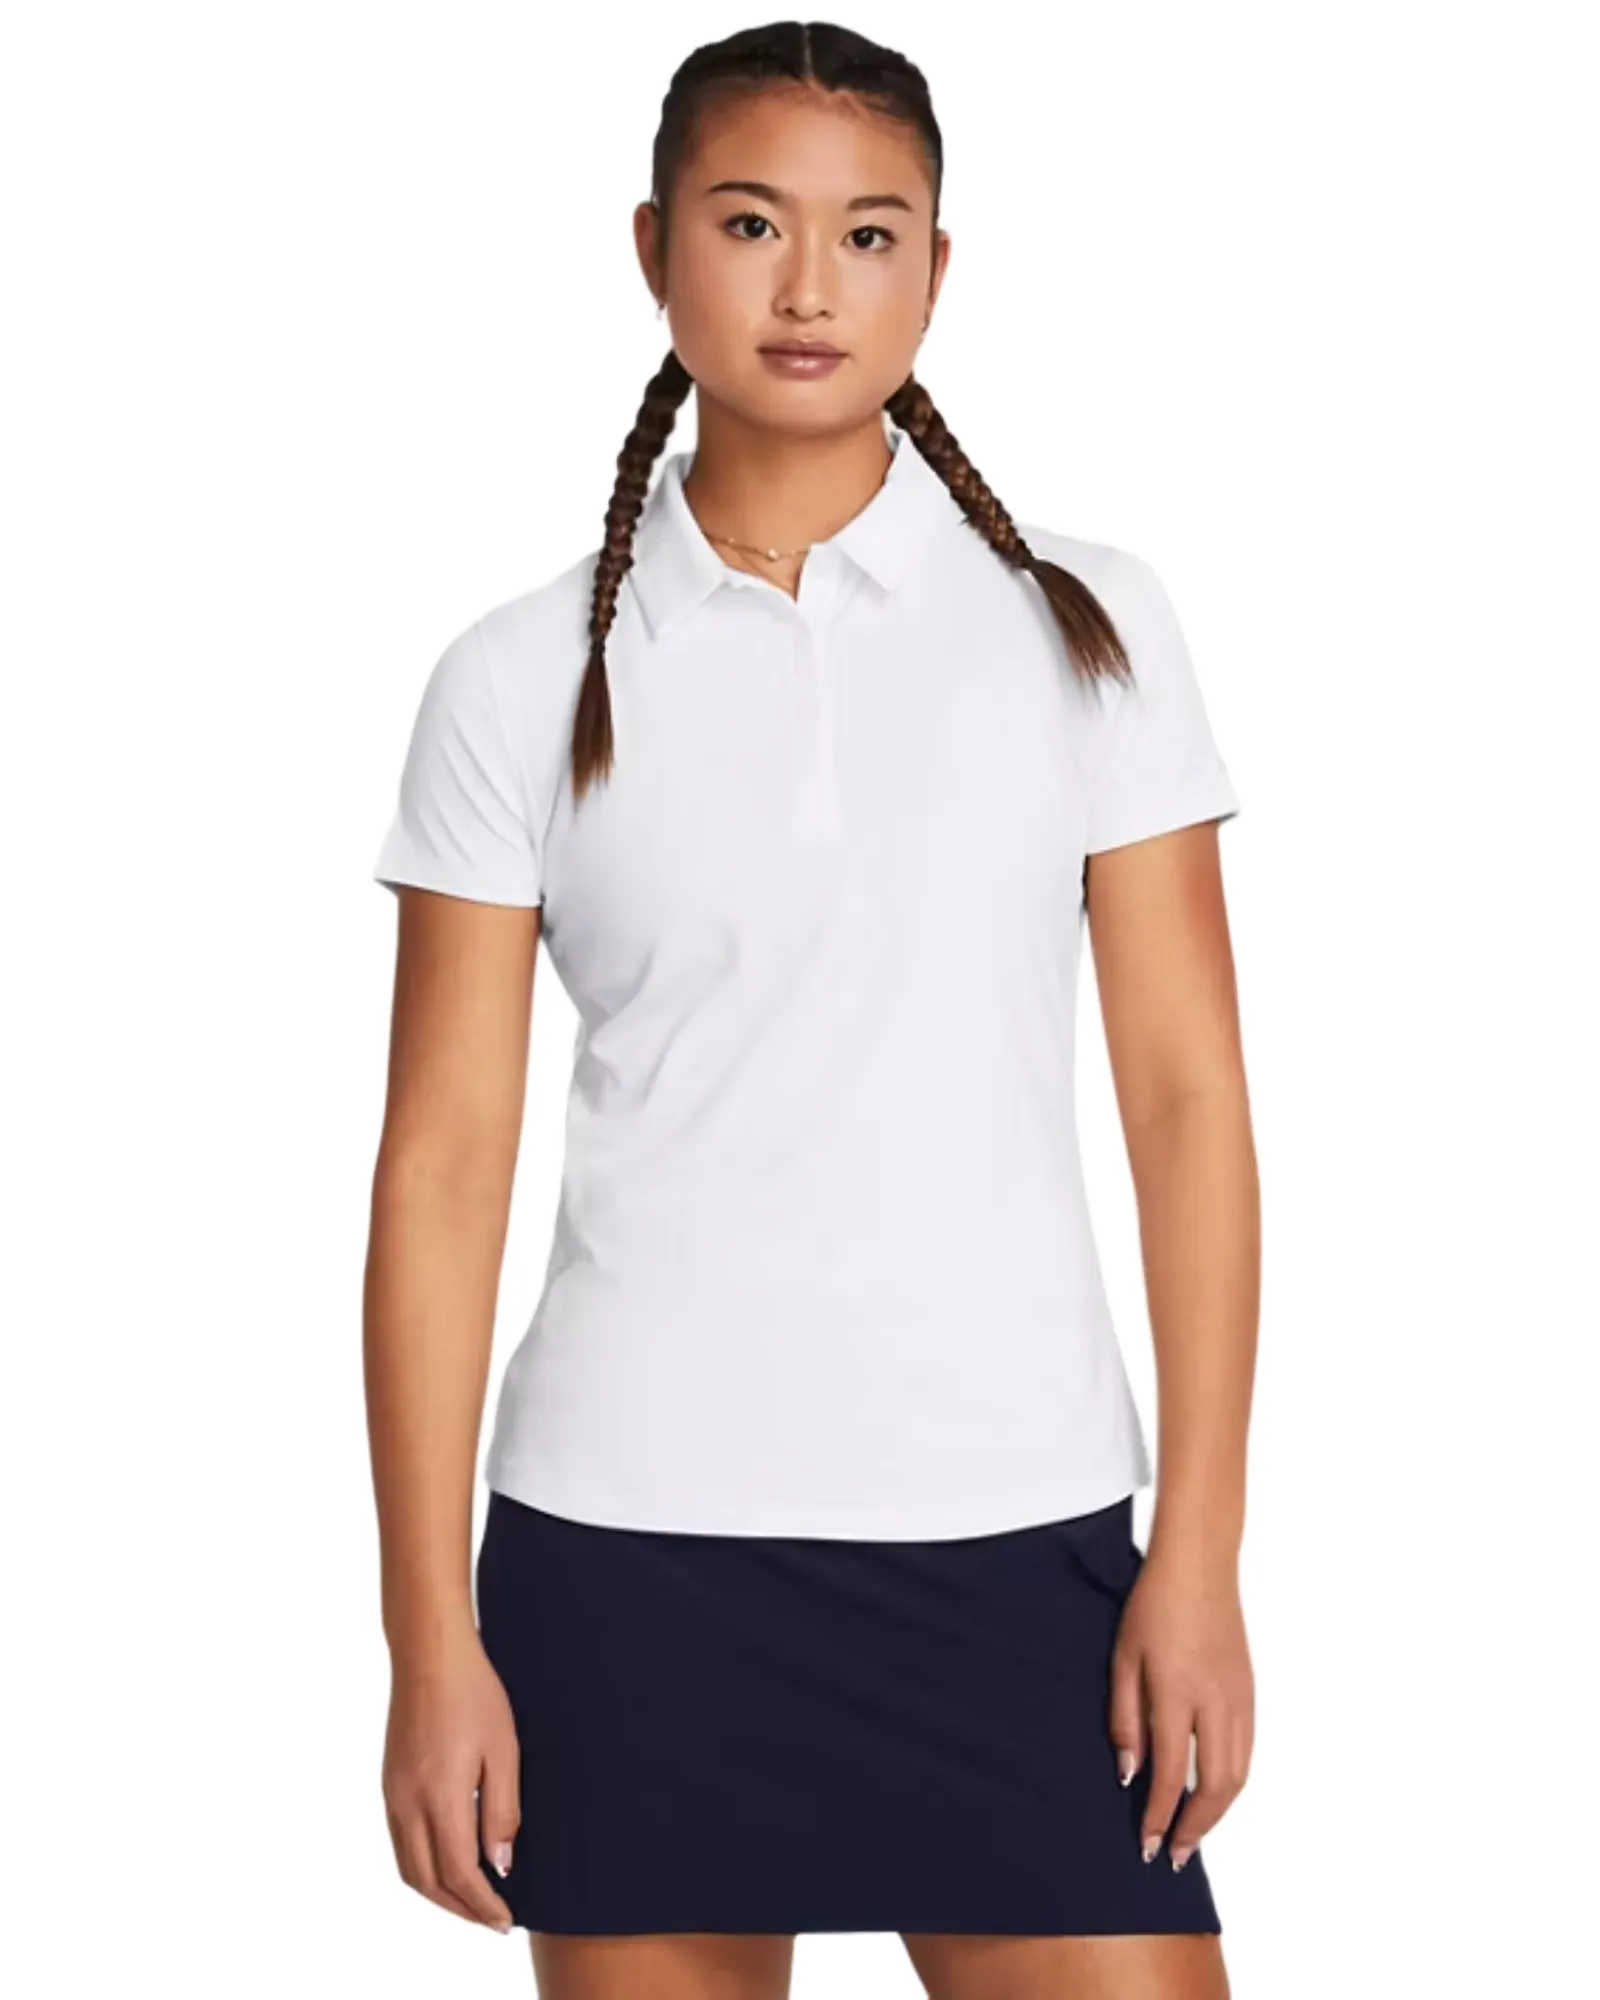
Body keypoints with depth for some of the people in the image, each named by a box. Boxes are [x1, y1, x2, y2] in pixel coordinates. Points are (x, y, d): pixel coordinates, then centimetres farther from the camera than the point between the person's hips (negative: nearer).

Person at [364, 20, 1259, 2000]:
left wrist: (1201, 1547, -3)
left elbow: (1186, 1095, 2)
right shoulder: (525, 680, 2)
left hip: (1013, 1534, 0)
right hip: (632, 1540, 0)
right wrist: (431, 1635, -2)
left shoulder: (1085, 627, 3)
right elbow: (444, 1162, 1)